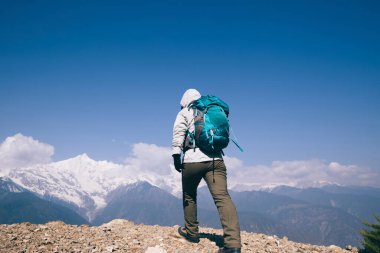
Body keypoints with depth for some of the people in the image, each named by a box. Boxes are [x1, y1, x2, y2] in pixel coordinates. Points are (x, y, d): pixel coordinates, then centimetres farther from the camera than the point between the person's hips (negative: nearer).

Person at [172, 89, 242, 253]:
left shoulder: (184, 113, 12)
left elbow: (178, 133, -3)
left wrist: (176, 155, -9)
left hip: (192, 161, -2)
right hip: (216, 160, 3)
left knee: (189, 196, 19)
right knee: (222, 197, -11)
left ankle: (191, 232, 30)